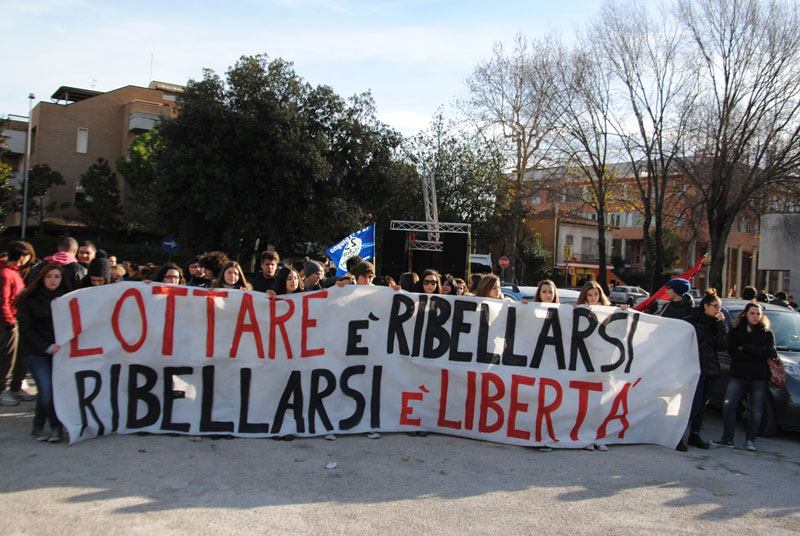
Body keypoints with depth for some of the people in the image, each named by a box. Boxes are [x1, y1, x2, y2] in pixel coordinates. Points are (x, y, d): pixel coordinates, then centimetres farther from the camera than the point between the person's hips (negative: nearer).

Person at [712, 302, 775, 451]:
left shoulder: (767, 333, 9)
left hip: (759, 377, 0)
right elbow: (732, 351, -4)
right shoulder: (736, 331, 9)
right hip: (738, 375, 0)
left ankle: (750, 440, 14)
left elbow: (769, 352, -7)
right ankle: (727, 439, -3)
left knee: (756, 409, 2)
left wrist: (744, 348, -9)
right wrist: (756, 354, -10)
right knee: (728, 405, -10)